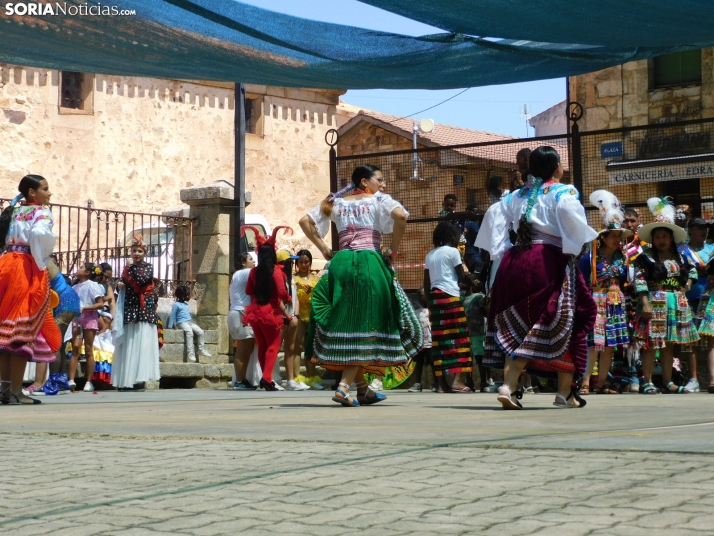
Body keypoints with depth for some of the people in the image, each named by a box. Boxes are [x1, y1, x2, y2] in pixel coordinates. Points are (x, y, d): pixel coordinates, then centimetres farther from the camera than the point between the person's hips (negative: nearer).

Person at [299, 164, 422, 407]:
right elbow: (400, 216, -14)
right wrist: (393, 249, -4)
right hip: (369, 263, -4)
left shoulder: (336, 202, 18)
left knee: (345, 322, 11)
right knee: (366, 324, -2)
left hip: (340, 262, 5)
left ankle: (363, 388, 15)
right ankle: (344, 387, -16)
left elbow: (305, 221, 13)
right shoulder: (378, 199, 6)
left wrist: (324, 249, 15)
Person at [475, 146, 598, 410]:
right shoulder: (563, 192, 0)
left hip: (516, 260, 5)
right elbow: (570, 212, -20)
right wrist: (578, 244, -7)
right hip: (549, 261, -5)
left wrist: (503, 251, 13)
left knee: (518, 326, 8)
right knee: (561, 323, 3)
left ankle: (509, 384, -6)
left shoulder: (518, 195, 17)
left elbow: (494, 214, 11)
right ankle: (565, 392, 5)